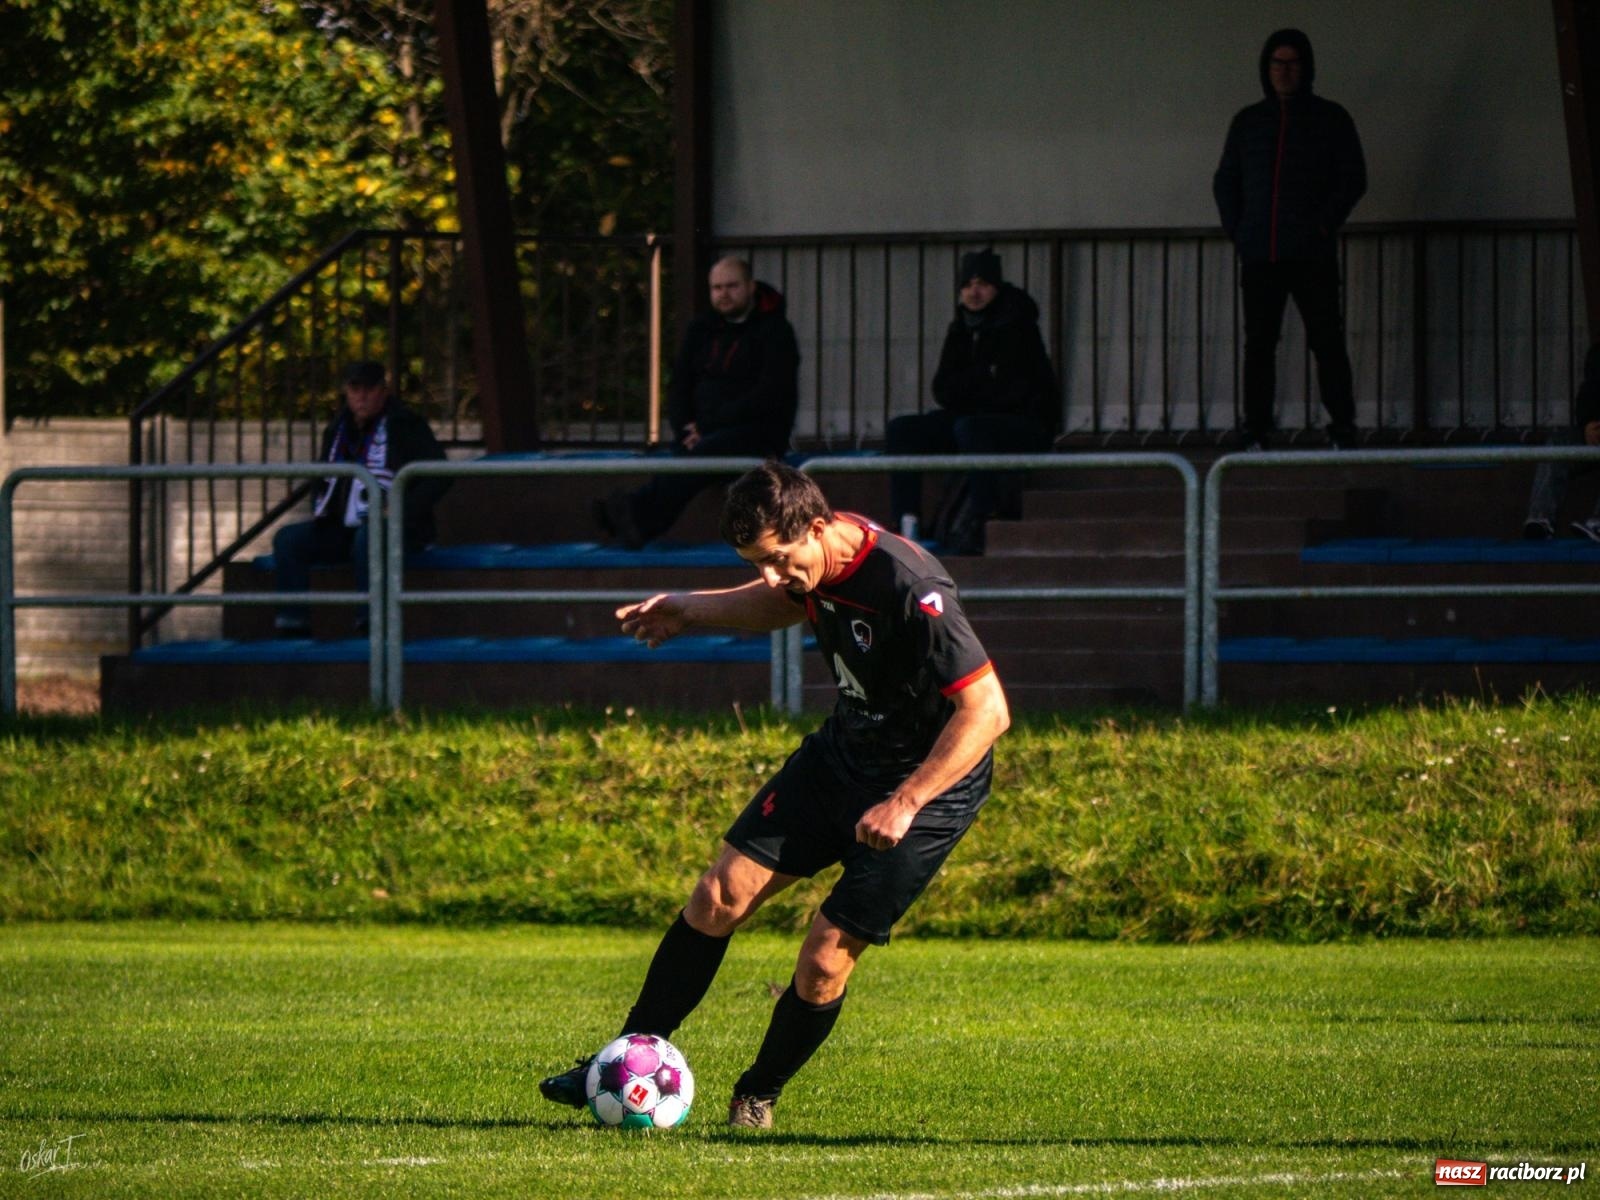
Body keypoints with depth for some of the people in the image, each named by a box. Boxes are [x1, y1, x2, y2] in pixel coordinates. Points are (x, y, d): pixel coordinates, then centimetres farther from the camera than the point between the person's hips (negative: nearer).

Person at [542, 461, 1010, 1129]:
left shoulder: (910, 591, -32)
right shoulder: (814, 566, -7)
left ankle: (758, 1098, 16)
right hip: (841, 750, 7)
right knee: (720, 897, -1)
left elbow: (987, 710, -31)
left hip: (928, 780, -7)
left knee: (824, 962, -9)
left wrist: (904, 804, -32)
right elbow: (783, 605, 20)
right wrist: (692, 611, 3)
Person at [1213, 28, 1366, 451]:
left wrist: (1325, 223, -8)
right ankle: (1255, 430, 3)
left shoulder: (1330, 119, 6)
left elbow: (1353, 177, 3)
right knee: (1259, 345, 1)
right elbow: (1225, 181, 19)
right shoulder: (1248, 122, 15)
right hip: (1260, 255, 3)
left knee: (1327, 342, -6)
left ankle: (1342, 428, -3)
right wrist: (1236, 230, 5)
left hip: (1312, 255, -3)